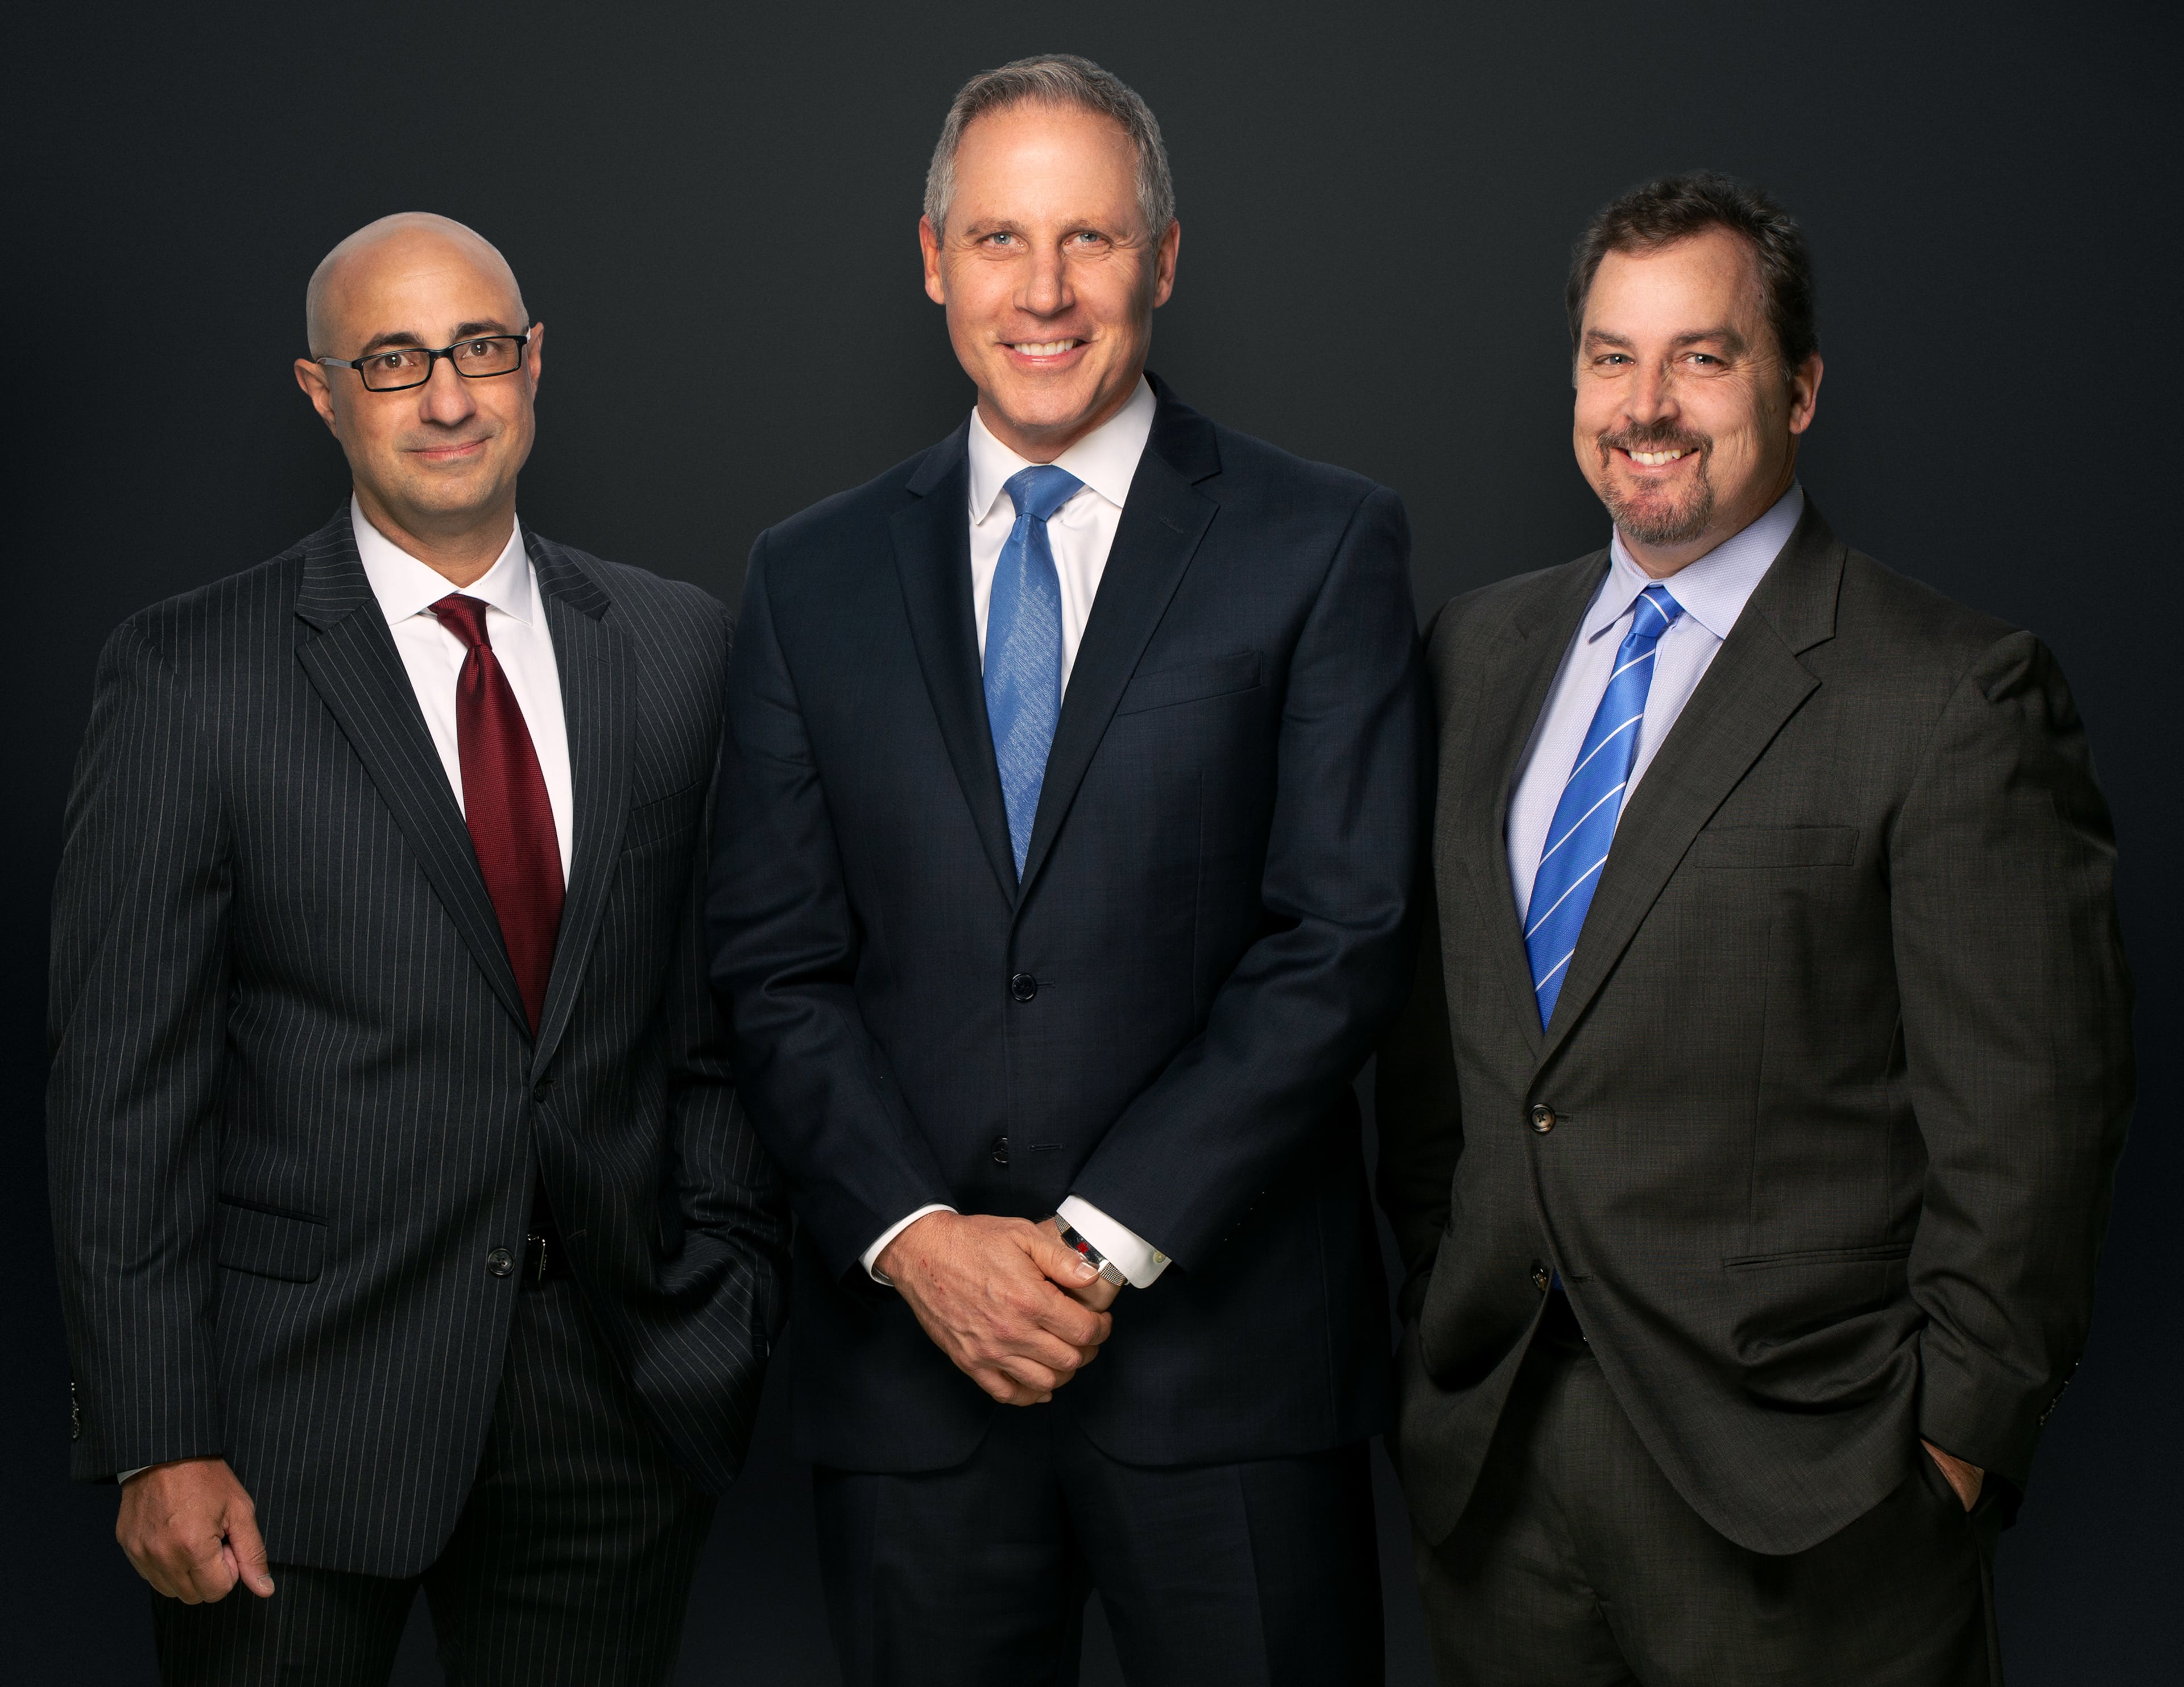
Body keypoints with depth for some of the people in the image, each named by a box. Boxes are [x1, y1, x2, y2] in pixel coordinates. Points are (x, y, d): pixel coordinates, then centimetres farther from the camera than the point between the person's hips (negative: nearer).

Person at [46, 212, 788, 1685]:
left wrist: (730, 1291, 2)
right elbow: (125, 1081, -6)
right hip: (299, 1399, -3)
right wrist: (158, 1444, -10)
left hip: (612, 1396, 3)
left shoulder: (680, 650, 6)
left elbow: (724, 1009, 10)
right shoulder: (192, 674, -4)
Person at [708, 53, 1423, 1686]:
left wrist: (1108, 1240, -12)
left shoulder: (1322, 544, 0)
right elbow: (775, 965, 5)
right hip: (908, 1341, 2)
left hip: (1225, 1337, -2)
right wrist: (915, 1238, -8)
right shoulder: (814, 575, 9)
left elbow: (1342, 939, -7)